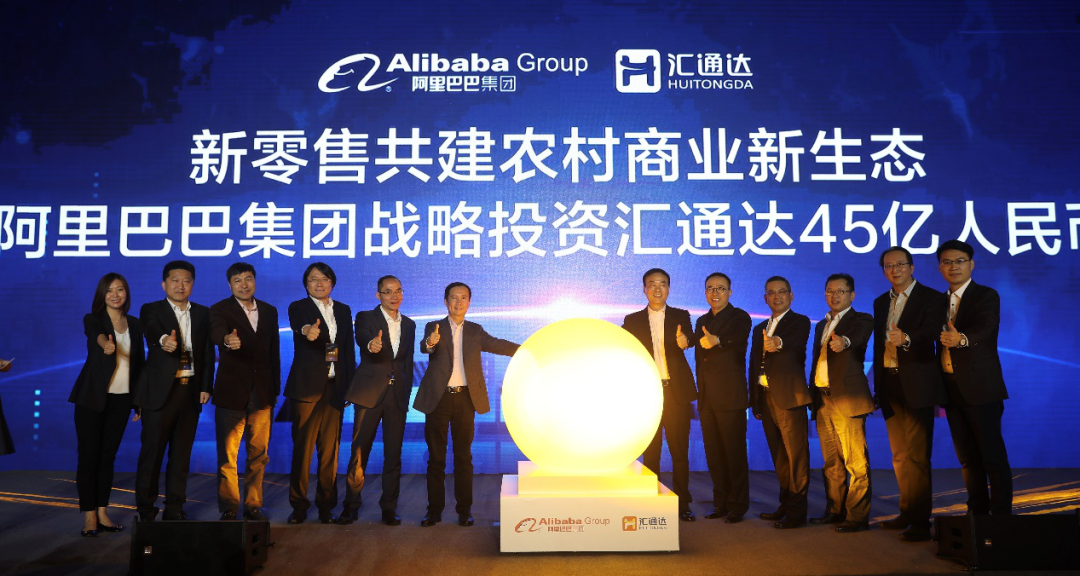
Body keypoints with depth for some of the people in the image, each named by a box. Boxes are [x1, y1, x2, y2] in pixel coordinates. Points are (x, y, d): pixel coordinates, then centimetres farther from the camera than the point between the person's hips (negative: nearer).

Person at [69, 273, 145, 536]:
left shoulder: (134, 324, 8)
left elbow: (140, 361, 11)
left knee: (108, 455, 9)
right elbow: (98, 334, -28)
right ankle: (89, 516, 7)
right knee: (88, 456, -1)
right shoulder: (92, 319, -3)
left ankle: (102, 513, 15)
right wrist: (106, 344, -51)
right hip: (93, 397, -3)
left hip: (122, 399, 3)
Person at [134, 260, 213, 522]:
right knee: (152, 451, 0)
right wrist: (164, 341, -43)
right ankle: (146, 510, 12)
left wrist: (206, 387, 2)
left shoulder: (203, 313, 12)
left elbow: (208, 352, 9)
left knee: (181, 453, 8)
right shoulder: (151, 310, 2)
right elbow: (152, 333, -21)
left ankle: (175, 508, 17)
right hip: (160, 390, -3)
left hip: (191, 391, 3)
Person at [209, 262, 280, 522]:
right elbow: (216, 332, -26)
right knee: (227, 455, 3)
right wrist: (227, 340, -50)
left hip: (262, 393, 4)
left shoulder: (269, 311, 10)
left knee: (258, 454, 9)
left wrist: (275, 390, 10)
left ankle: (253, 505, 20)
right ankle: (228, 508, 14)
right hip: (231, 392, -3)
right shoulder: (220, 310, -3)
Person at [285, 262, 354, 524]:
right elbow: (298, 326, -21)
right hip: (307, 386, -3)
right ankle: (299, 505, 9)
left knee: (330, 448, 5)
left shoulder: (343, 311, 15)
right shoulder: (298, 308, 3)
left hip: (334, 387, 3)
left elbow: (349, 350, 14)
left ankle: (326, 504, 15)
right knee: (302, 447, -1)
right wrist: (308, 330, -46)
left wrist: (350, 386, 7)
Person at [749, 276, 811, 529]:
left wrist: (778, 342, -47)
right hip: (765, 398, 7)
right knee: (779, 456, 14)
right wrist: (755, 403, 12)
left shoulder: (800, 322, 0)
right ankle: (785, 505, 24)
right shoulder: (759, 329, 18)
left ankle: (797, 512, 1)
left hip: (789, 397, -7)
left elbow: (796, 342, -24)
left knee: (796, 455, -4)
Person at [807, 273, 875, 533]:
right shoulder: (821, 326, 20)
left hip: (847, 399, -7)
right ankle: (835, 510, 22)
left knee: (855, 462, -7)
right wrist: (813, 396, 14)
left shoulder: (861, 320, 0)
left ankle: (857, 516, -1)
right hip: (822, 400, 7)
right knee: (831, 462, 13)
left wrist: (843, 342, -47)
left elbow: (859, 336, -25)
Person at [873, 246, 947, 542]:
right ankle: (907, 513, 24)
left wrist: (905, 338, -41)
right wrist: (878, 385, 11)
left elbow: (930, 333, -21)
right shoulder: (881, 302, 15)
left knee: (916, 455, -7)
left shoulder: (931, 298, -4)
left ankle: (920, 520, 0)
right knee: (900, 455, 14)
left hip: (916, 384, -7)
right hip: (890, 384, 7)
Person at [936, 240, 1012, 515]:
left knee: (993, 456, -2)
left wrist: (961, 339, -46)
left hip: (980, 388, -6)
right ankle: (977, 514, 21)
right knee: (968, 459, 12)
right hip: (951, 387, 6)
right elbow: (939, 340, 12)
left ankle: (1001, 518, 5)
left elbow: (984, 328, -24)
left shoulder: (986, 296, -4)